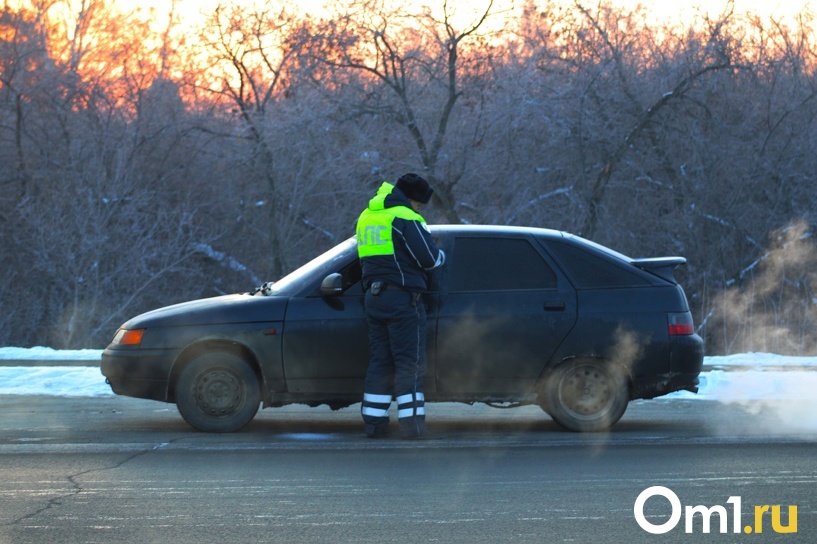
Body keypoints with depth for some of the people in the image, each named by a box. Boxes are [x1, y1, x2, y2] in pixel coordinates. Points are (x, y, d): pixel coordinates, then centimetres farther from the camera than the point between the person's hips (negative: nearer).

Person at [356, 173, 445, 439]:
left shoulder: (366, 217, 15)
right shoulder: (404, 218, -11)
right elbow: (429, 258, -13)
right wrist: (441, 255, 9)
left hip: (374, 297, 7)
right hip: (402, 297, -7)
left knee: (380, 361, 11)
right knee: (409, 362, -4)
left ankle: (374, 422, 8)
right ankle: (411, 424, -7)